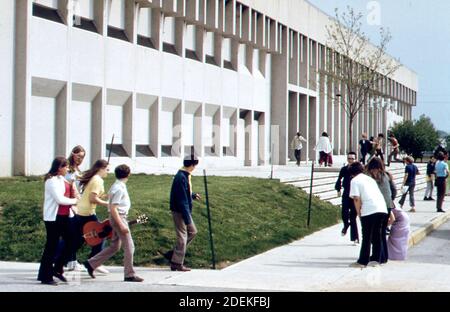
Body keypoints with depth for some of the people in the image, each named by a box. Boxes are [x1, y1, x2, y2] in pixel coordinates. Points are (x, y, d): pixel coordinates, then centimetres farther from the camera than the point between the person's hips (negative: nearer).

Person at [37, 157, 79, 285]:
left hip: (64, 216, 9)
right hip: (53, 217, -9)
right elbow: (60, 199, -19)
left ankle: (57, 269, 23)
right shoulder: (52, 180, -14)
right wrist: (74, 201, -7)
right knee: (52, 246, -2)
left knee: (70, 243, 9)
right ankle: (45, 276, 7)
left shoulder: (62, 179, 13)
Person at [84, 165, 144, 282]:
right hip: (119, 218, -10)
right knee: (129, 247, -3)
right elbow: (113, 208, -22)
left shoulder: (117, 186, 10)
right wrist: (122, 225, -24)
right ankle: (129, 275, 2)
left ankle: (91, 264, 19)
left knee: (114, 247, 15)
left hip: (117, 218, 10)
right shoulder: (119, 188, -18)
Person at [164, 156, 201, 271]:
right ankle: (177, 263, 8)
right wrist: (187, 218, -23)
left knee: (192, 231, 17)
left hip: (185, 210, 10)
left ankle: (173, 254, 21)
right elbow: (182, 199, -24)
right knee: (182, 236, -2)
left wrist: (193, 195, 15)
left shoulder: (184, 176, 8)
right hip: (180, 211, -10)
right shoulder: (181, 178, -23)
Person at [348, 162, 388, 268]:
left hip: (369, 210, -6)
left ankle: (362, 261, 3)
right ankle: (376, 259, 19)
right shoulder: (370, 178, 26)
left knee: (367, 237, 0)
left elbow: (357, 198, -7)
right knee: (377, 235, 16)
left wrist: (358, 212, 4)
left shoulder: (355, 181, 4)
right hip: (382, 208, 6)